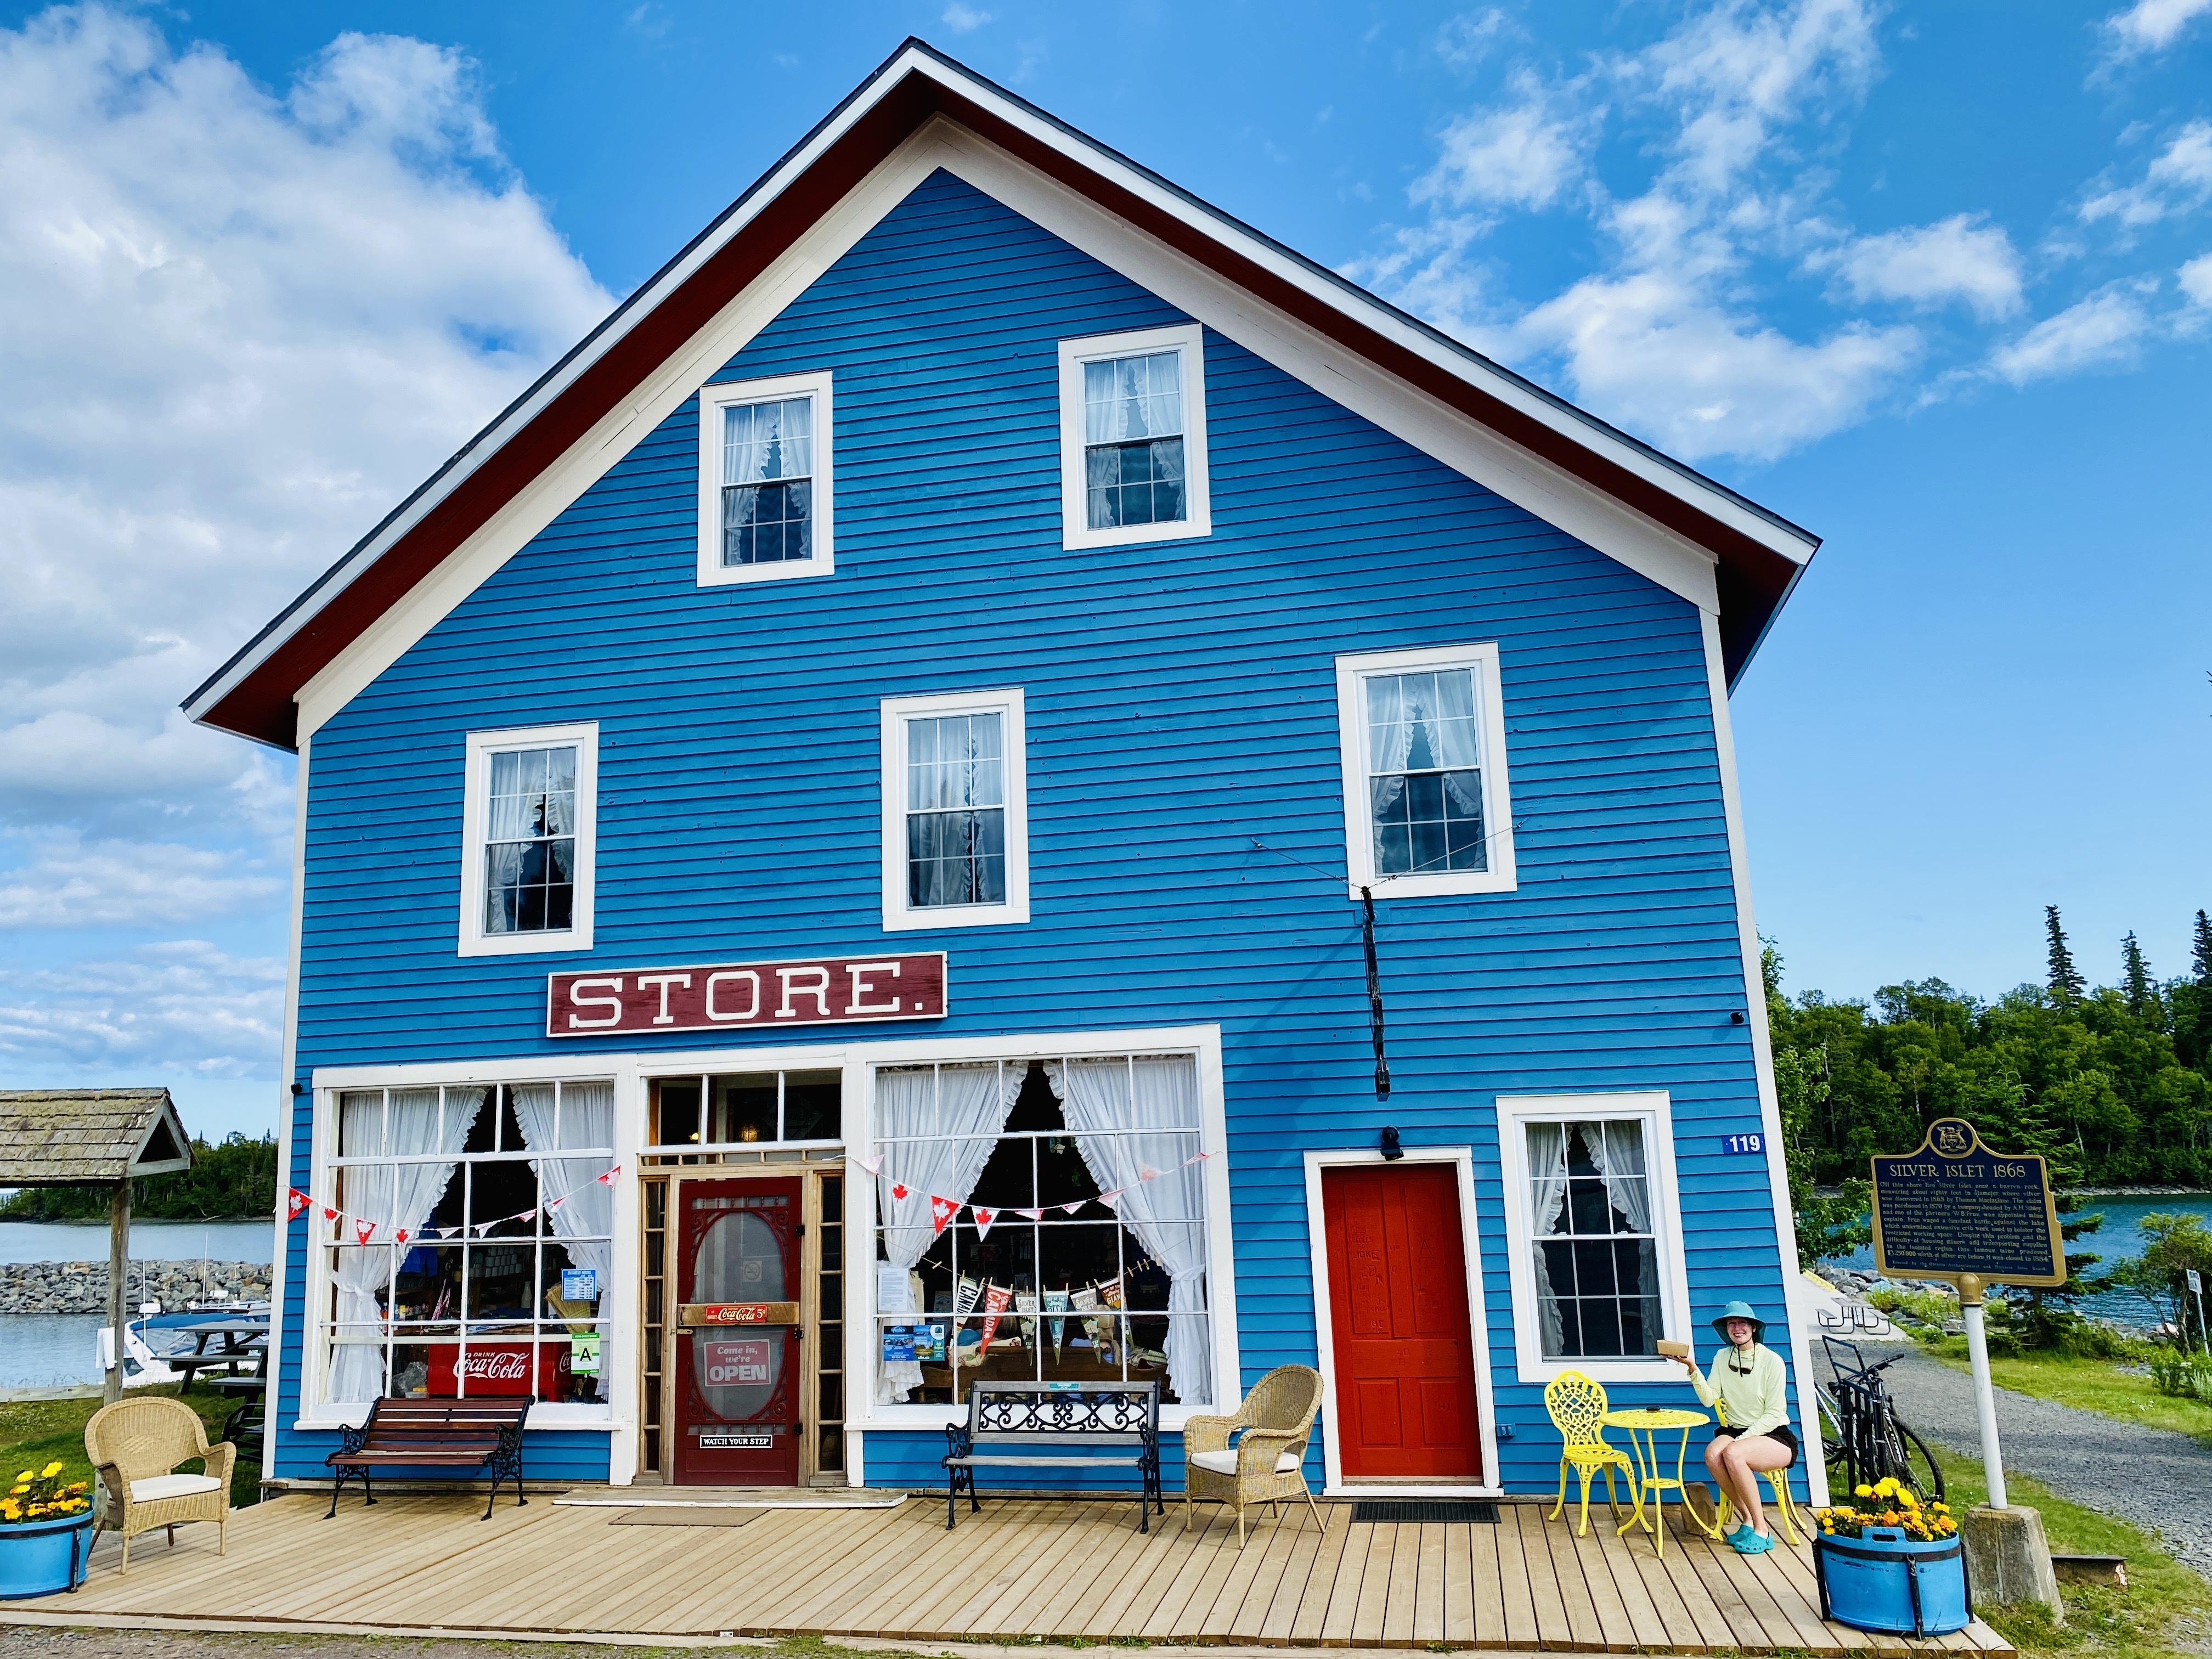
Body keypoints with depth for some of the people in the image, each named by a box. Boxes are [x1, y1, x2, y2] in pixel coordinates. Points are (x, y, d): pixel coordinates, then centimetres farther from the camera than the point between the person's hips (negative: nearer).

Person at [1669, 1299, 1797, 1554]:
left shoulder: (1772, 1360, -8)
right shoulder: (1723, 1357, 7)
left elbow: (1774, 1413, -10)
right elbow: (1710, 1399, -2)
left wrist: (1742, 1439, -18)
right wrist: (1692, 1368, -17)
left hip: (1774, 1436, -4)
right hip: (1736, 1430, 4)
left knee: (1733, 1454, -35)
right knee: (1712, 1454, -30)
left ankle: (1760, 1529, -20)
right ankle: (1747, 1517, -11)